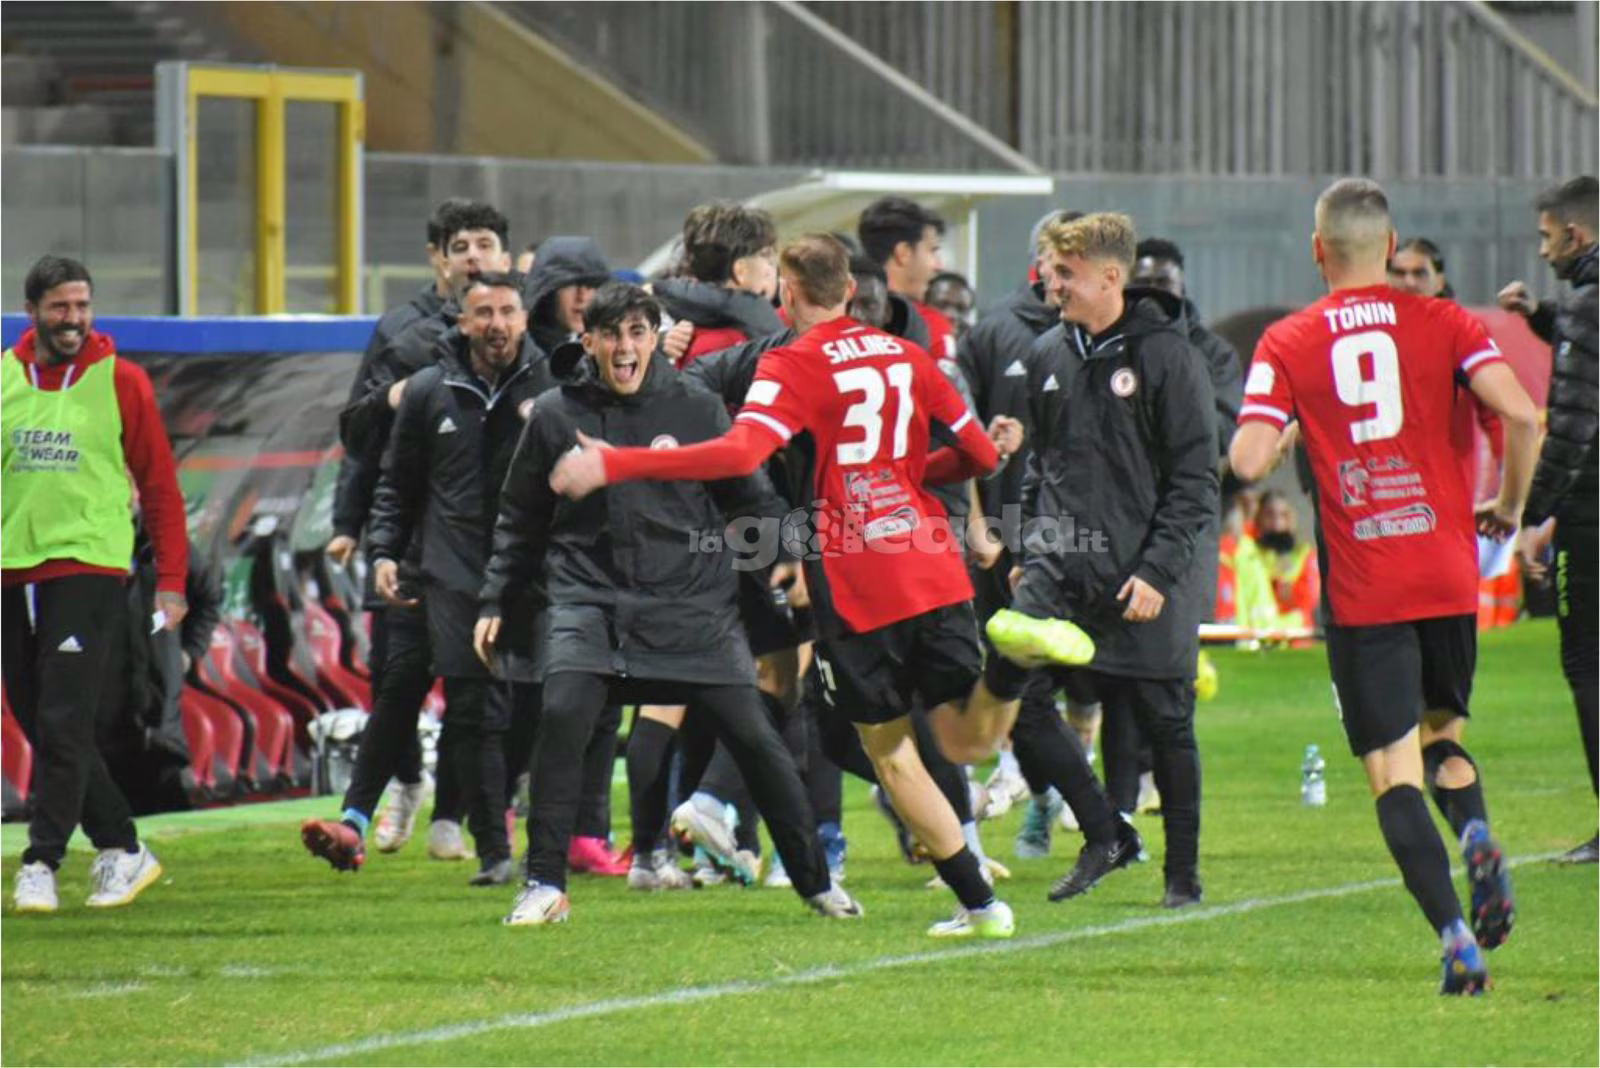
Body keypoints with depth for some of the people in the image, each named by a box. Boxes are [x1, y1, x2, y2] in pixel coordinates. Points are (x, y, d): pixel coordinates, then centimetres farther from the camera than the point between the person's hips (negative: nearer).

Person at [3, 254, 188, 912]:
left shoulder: (120, 381, 0)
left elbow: (159, 484, 3)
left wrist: (172, 580, -2)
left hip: (88, 568, -4)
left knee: (64, 727, -12)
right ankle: (123, 851, 17)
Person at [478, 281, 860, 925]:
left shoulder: (697, 410, 6)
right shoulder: (556, 415, 7)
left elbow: (752, 497, 13)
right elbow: (520, 519, 17)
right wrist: (496, 602, 14)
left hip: (692, 603, 0)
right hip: (588, 600, 0)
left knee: (752, 735, -3)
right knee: (563, 716, -23)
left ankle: (815, 882, 13)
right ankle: (545, 884, -11)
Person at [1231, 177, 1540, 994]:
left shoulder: (1286, 345, -1)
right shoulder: (1442, 323, 2)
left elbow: (1248, 461, -10)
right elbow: (1520, 415, -10)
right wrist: (1509, 505, 7)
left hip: (1361, 590, -2)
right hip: (1448, 576, 2)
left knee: (1395, 773, 0)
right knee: (1444, 734, 23)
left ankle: (1457, 941, -16)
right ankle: (1479, 841, -9)